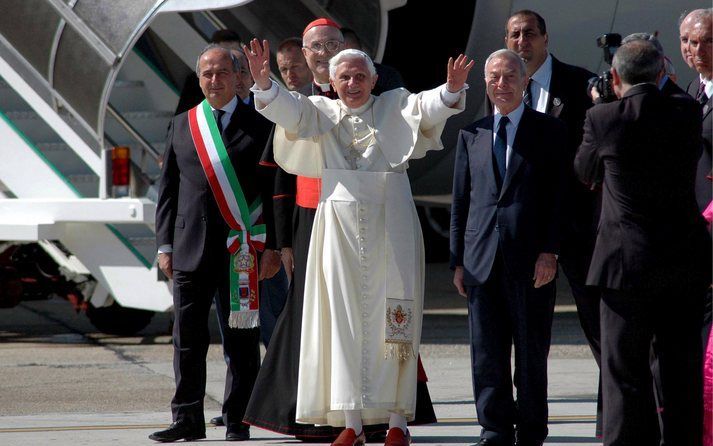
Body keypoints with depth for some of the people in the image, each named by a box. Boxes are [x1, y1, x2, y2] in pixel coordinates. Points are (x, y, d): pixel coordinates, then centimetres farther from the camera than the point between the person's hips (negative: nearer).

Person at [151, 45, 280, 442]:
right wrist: (165, 244, 7)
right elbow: (168, 189, 13)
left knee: (241, 338, 1)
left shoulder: (259, 126, 4)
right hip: (191, 247, 2)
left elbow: (275, 190, 2)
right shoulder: (182, 126, 12)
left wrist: (274, 247, -4)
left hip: (242, 249, -2)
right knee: (188, 335, 2)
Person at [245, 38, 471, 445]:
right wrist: (265, 83, -29)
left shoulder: (395, 108, 7)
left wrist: (451, 91, -33)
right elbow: (290, 111, -9)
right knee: (345, 321, 1)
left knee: (392, 321, -1)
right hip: (340, 226, 1)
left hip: (390, 226, -1)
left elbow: (427, 107, -12)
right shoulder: (322, 113, 9)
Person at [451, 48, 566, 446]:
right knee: (487, 353, 2)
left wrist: (550, 251, -10)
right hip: (482, 259, 3)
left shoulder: (550, 131, 4)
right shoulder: (472, 134, 14)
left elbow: (561, 196, -1)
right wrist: (458, 260, 8)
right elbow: (460, 200, 14)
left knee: (532, 351, 3)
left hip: (531, 260, -3)